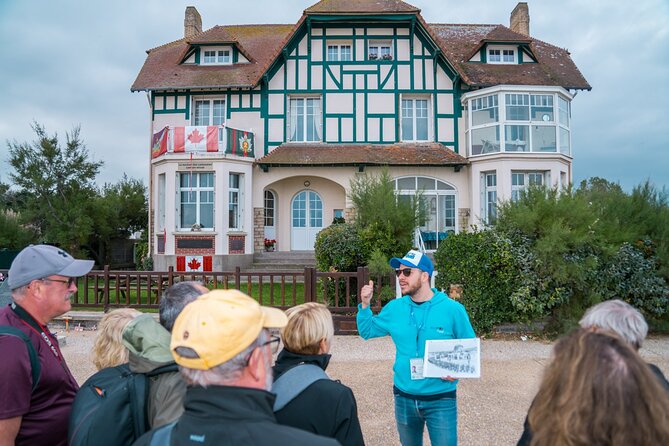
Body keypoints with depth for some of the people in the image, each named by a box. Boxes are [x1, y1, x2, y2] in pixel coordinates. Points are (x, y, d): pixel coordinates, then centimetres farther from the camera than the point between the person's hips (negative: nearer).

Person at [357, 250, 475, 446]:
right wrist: (365, 304, -5)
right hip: (404, 398, 4)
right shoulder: (394, 308, -1)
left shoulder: (452, 309, -12)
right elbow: (367, 331, 10)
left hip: (441, 399, -4)